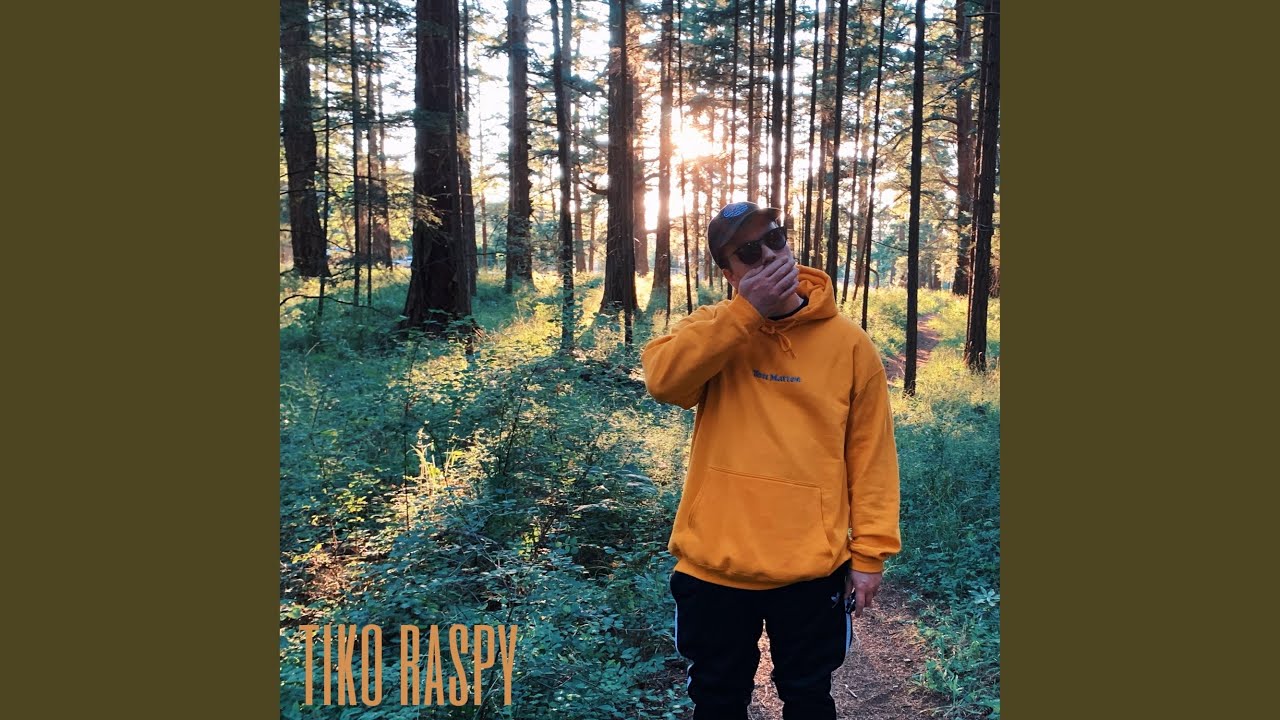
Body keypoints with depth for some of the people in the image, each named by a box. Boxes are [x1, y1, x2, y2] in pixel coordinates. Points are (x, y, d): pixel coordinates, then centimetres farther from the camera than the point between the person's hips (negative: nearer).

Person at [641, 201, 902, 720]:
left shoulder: (849, 343, -3)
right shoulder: (714, 328, 0)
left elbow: (870, 455, 0)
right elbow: (663, 379, -20)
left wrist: (869, 551, -2)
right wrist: (746, 310, -22)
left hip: (811, 569, -1)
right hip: (715, 564, 1)